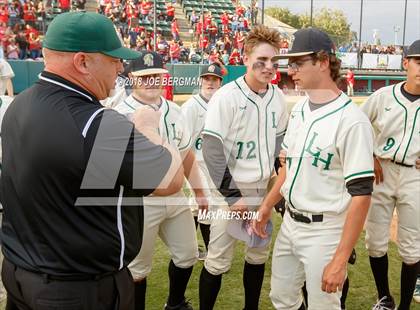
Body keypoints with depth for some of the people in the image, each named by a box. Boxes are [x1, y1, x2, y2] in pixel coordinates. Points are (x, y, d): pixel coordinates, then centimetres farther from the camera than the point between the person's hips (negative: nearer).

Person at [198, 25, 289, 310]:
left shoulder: (278, 98, 3)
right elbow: (212, 151, -16)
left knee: (259, 255, 16)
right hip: (230, 192, -5)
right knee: (218, 261, 0)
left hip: (264, 191, 6)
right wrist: (232, 195, -17)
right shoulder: (226, 97, -14)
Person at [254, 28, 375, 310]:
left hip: (324, 231, -7)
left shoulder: (351, 120, -21)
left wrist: (340, 260, -22)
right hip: (290, 223, 8)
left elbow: (361, 194, -22)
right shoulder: (298, 109, 5)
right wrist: (267, 206, 17)